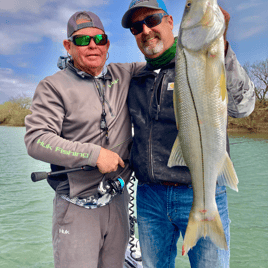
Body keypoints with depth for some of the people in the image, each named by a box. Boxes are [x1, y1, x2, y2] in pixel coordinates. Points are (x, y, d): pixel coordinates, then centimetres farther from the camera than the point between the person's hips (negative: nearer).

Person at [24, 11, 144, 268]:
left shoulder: (123, 75, 6)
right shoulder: (53, 86, -6)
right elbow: (36, 140, -16)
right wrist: (94, 154, -21)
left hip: (118, 201, 5)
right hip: (77, 207, -4)